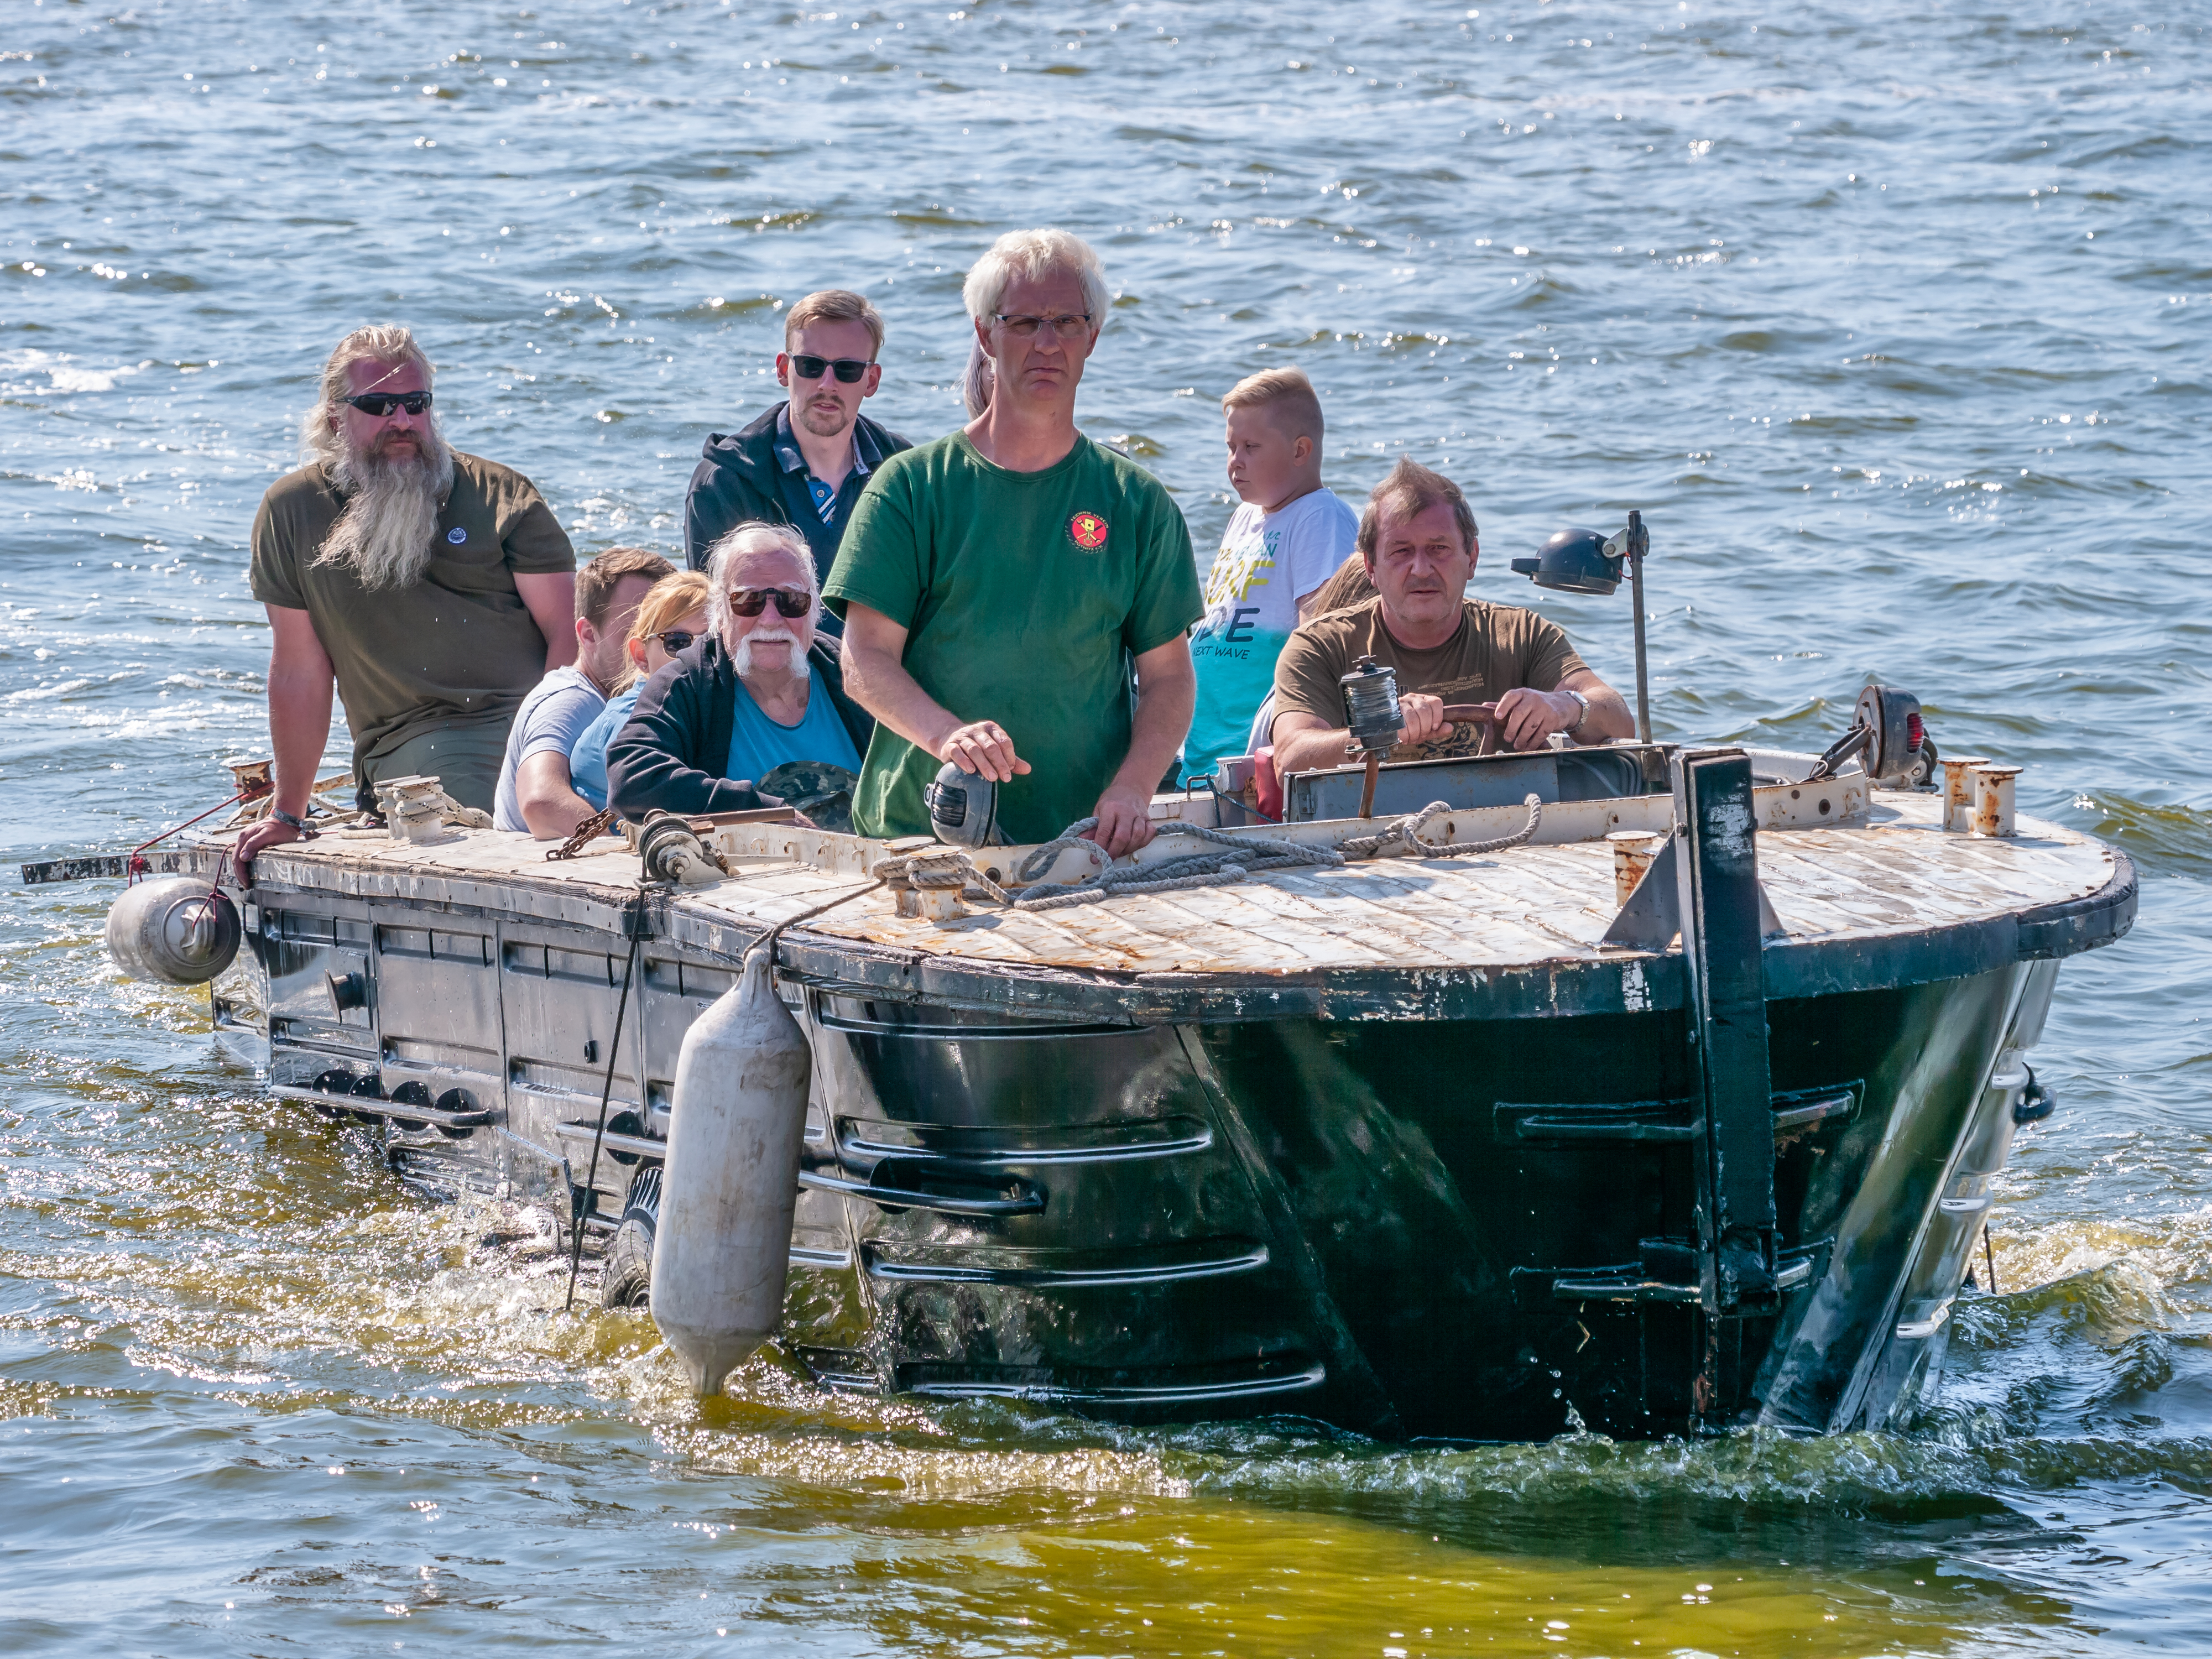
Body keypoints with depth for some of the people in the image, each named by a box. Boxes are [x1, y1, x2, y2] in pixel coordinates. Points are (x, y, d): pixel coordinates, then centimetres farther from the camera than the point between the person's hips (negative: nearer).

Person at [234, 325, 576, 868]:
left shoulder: (503, 496, 8)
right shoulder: (292, 512, 11)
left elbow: (567, 632, 2)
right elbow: (300, 670, 15)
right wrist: (288, 814, 16)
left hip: (529, 721, 1)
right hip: (406, 742, -1)